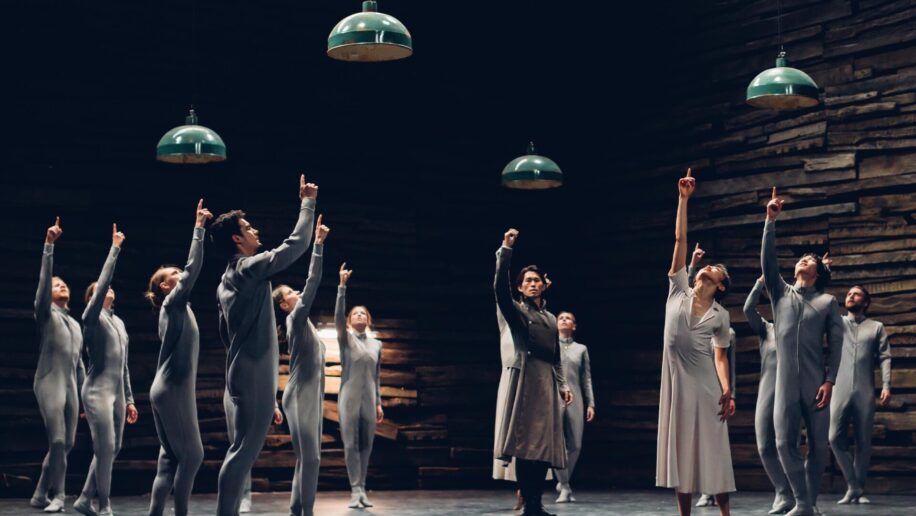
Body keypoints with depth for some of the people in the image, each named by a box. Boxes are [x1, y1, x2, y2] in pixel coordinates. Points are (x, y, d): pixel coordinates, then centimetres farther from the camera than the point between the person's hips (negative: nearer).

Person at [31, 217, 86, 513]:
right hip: (49, 383, -6)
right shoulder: (45, 314, 5)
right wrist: (49, 245, -20)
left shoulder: (75, 324, 23)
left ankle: (41, 496, 12)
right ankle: (56, 496, -9)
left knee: (67, 444, 2)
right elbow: (43, 278, -10)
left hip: (71, 386, 6)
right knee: (57, 441, -17)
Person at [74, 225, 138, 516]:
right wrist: (115, 249, -18)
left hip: (117, 392, 8)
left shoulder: (118, 322, 18)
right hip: (98, 390, -8)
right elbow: (102, 282, -18)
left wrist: (129, 399, 18)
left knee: (113, 449, 7)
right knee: (105, 448, -10)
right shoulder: (92, 318, -3)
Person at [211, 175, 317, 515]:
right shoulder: (250, 268, -11)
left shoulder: (228, 280, 17)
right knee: (244, 451, -9)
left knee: (241, 450, 11)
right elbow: (295, 245, -11)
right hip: (255, 377, -10)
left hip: (242, 374, 10)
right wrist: (307, 203, 1)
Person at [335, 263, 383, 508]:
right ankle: (356, 490, -9)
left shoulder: (376, 344, 13)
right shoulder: (345, 338, 3)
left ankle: (362, 490, 7)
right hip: (349, 398, -3)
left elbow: (377, 376, 15)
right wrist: (342, 286, -24)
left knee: (366, 445, 2)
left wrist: (379, 403, 10)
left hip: (369, 399, 3)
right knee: (351, 444, -7)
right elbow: (337, 315, -15)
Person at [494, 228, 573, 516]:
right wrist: (505, 250, -22)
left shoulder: (551, 318, 21)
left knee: (544, 444, 4)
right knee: (526, 443, -9)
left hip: (548, 382, 6)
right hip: (526, 379, -6)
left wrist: (563, 385, 11)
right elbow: (500, 287, -16)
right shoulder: (516, 311, 3)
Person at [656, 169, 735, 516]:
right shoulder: (678, 292, 7)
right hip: (676, 380, 1)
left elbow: (721, 356, 5)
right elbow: (680, 239, 4)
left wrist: (727, 389, -10)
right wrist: (683, 199, 1)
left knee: (712, 447, -1)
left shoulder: (720, 315, 6)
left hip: (704, 383, -1)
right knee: (680, 448, 3)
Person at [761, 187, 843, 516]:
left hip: (815, 384, -1)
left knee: (818, 445, 0)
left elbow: (836, 343, 3)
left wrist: (829, 381, -8)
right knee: (785, 443, -7)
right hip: (785, 382, 1)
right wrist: (771, 221, -5)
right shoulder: (780, 293, 15)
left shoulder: (828, 302, 10)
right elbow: (767, 259, 4)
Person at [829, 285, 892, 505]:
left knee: (864, 442, 0)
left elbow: (885, 358, 4)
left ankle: (858, 489, 9)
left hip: (865, 393, 0)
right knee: (835, 438, -11)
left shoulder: (876, 327, 12)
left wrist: (886, 385, -9)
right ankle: (853, 486, 0)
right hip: (840, 391, 0)